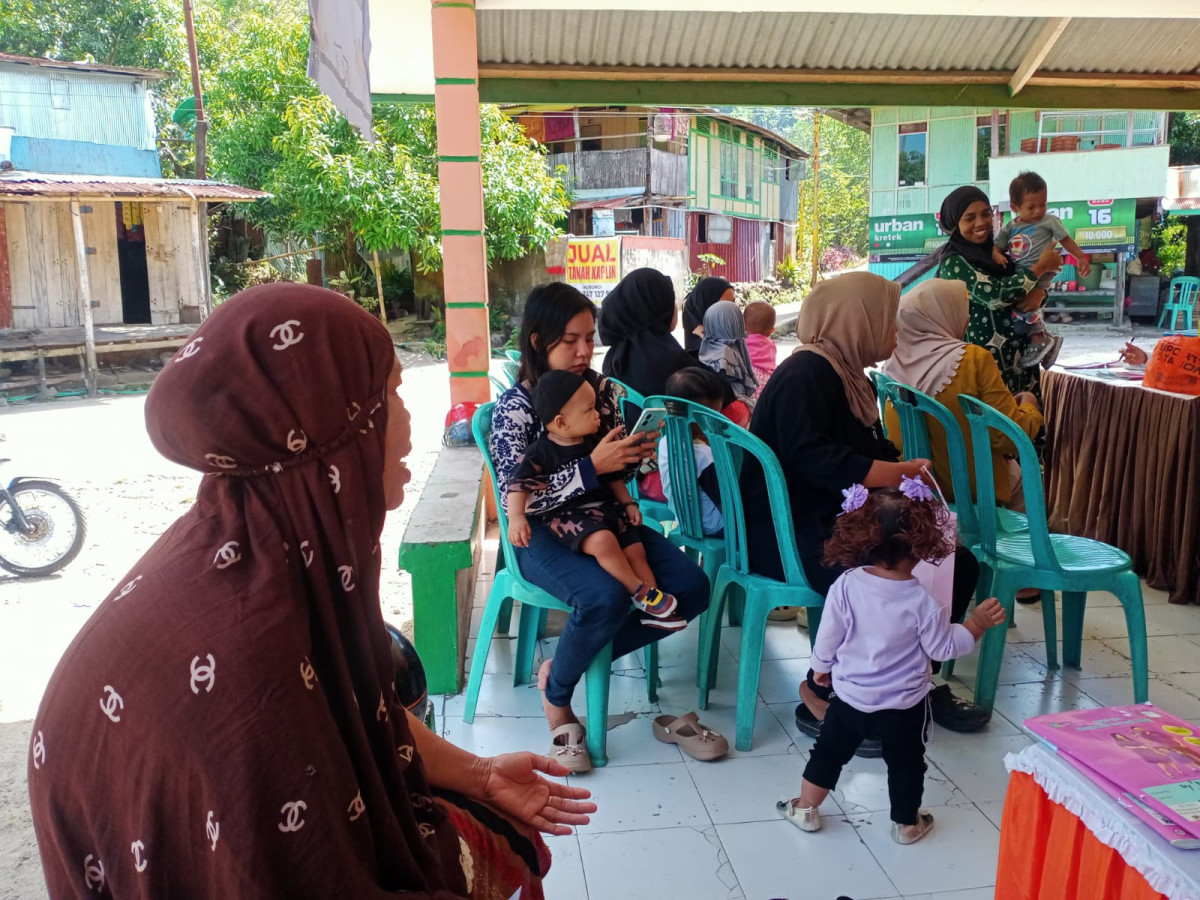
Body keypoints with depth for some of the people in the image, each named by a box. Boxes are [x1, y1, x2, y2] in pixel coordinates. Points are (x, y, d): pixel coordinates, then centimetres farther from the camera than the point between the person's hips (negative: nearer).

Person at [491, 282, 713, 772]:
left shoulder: (600, 387, 3)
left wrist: (632, 457, -12)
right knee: (607, 597, -34)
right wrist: (589, 466, -28)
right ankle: (557, 695, -3)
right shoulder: (514, 408, -12)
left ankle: (577, 656, 2)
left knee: (692, 587, -10)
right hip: (541, 534, -6)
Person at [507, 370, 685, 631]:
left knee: (635, 549, -5)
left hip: (605, 508, 7)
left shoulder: (594, 444, 9)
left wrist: (628, 503, 12)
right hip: (567, 515, -7)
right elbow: (519, 484, -15)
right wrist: (516, 517, -29)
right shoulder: (541, 452, -11)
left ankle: (653, 608, 4)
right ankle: (640, 592, -18)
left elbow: (613, 477, 20)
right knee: (603, 541, -33)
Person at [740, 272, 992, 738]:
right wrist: (896, 473, -23)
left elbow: (874, 450, 19)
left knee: (956, 562, 4)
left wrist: (906, 470, -3)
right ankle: (820, 699, -11)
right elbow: (808, 456, -27)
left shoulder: (850, 375, 15)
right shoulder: (805, 373, -15)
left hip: (843, 520, 10)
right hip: (791, 533, -10)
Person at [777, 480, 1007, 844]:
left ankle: (805, 809, 33)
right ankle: (907, 824, 38)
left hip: (850, 696, 2)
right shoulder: (922, 600, -22)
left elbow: (828, 637, -8)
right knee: (906, 764, 21)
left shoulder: (846, 585, -19)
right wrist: (978, 623, 2)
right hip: (904, 705, -1)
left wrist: (821, 666, 11)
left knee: (829, 751, 20)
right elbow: (944, 647, -10)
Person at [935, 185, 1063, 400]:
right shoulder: (953, 263, -10)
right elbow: (996, 294, -21)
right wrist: (1041, 266, -9)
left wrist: (1039, 293, -10)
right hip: (985, 359, -7)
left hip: (1020, 355, 7)